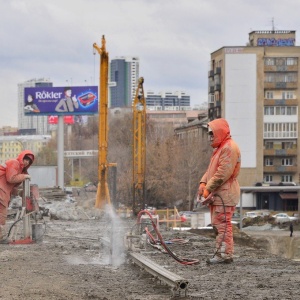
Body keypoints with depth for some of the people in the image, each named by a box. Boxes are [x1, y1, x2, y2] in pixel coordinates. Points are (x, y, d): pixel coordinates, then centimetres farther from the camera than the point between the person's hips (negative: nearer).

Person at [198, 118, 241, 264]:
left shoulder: (229, 148, -13)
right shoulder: (219, 148, 22)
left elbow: (223, 173, -21)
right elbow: (211, 169, 21)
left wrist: (209, 188, -19)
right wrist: (203, 183, 3)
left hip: (224, 193, -11)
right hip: (217, 194, 11)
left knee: (222, 224, -11)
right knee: (217, 224, 12)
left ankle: (224, 254, -11)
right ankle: (221, 252, 16)